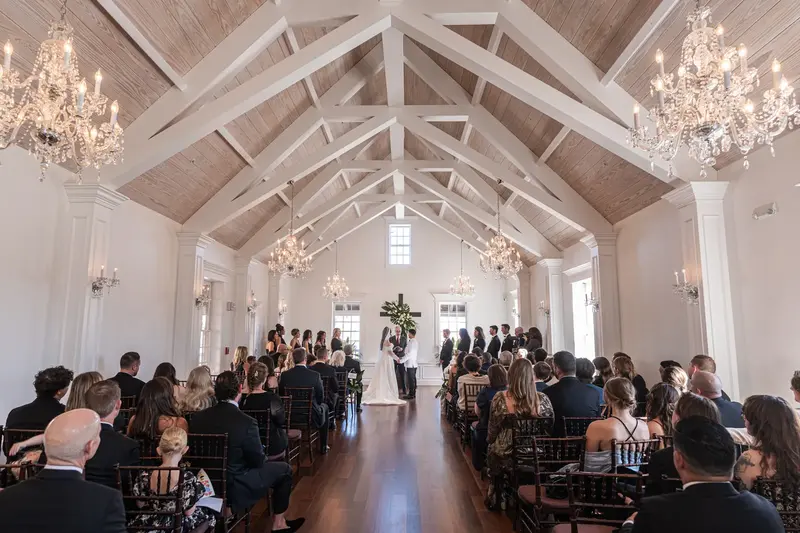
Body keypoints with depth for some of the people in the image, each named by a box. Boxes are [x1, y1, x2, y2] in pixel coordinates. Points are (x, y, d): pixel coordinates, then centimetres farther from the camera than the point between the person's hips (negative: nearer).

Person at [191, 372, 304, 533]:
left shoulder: (197, 417, -10)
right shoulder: (246, 422, -27)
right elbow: (258, 461, -14)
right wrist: (261, 452, 8)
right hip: (235, 487, -6)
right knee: (284, 469, 12)